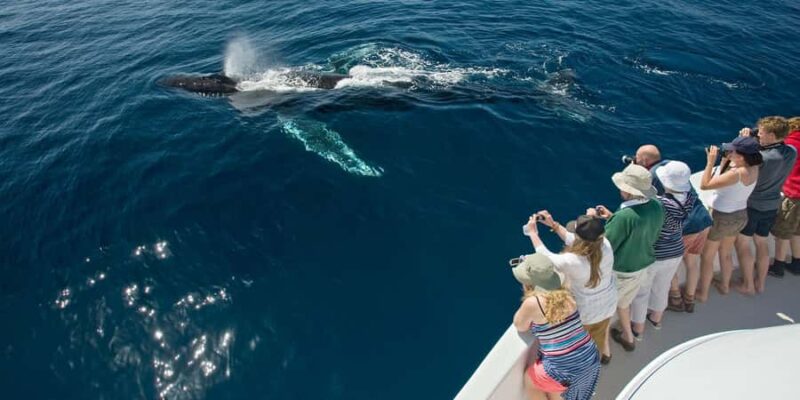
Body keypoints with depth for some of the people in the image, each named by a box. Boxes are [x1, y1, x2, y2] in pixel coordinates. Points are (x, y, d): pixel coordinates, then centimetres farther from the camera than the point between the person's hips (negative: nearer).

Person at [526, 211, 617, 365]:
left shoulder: (572, 261, -40)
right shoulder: (606, 245, -26)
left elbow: (545, 257, -21)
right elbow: (573, 240, -7)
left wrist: (533, 232, -10)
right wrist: (553, 224, -6)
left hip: (586, 312, -5)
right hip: (608, 304, 5)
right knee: (602, 330, 36)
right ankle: (605, 354, 64)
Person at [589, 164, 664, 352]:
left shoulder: (625, 216, -37)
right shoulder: (656, 206, -12)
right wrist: (612, 217, 2)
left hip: (620, 271, -7)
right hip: (642, 265, 7)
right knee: (623, 301, 30)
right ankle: (627, 336, 48)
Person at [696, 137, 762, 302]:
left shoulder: (736, 173, -32)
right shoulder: (753, 168, -8)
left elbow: (705, 185, -30)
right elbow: (722, 179, 3)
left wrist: (710, 161, -24)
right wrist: (724, 161, -8)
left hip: (721, 218, -8)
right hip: (740, 216, 8)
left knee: (707, 257, 11)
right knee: (725, 254, 28)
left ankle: (702, 293, 24)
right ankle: (724, 285, 46)